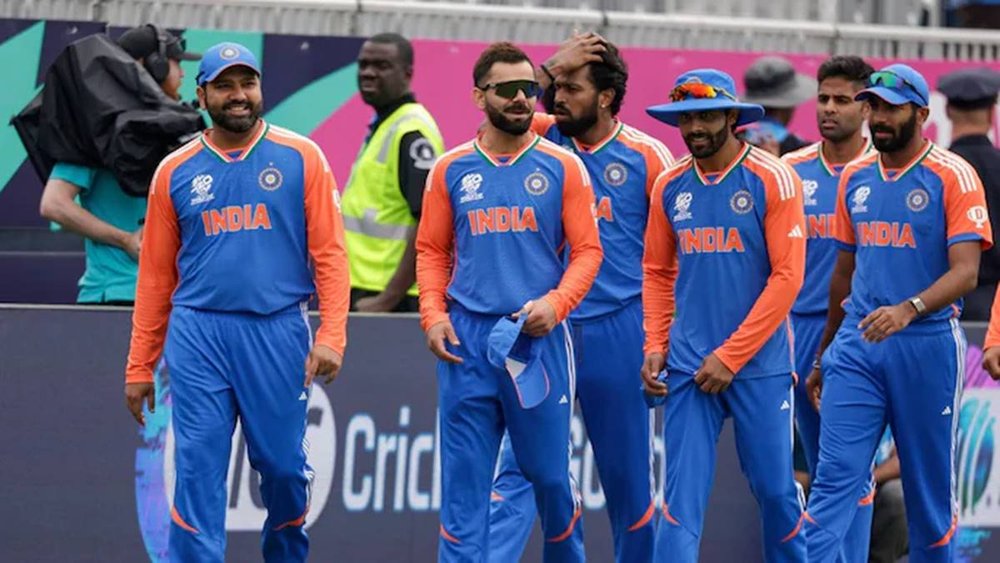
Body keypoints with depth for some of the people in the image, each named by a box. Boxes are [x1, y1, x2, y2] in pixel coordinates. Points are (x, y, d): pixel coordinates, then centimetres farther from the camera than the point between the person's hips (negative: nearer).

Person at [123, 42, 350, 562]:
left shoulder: (300, 158, 4)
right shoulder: (176, 171, 8)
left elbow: (329, 252, 0)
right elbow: (155, 276, 11)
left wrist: (331, 336, -11)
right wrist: (139, 366, 8)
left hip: (277, 333, -1)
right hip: (198, 335, 1)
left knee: (284, 465, 4)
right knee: (198, 470, -5)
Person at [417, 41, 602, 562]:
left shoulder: (562, 167, 3)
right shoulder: (451, 170, 8)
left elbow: (587, 251, 1)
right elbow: (431, 251, 12)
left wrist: (556, 304, -15)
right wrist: (433, 315, -3)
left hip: (537, 339, -1)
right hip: (466, 341, 1)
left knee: (548, 473, 5)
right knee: (463, 479, 0)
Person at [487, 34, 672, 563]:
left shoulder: (646, 156, -2)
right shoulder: (544, 138, 5)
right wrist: (549, 68, -12)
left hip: (618, 331, -1)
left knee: (628, 475, 8)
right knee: (518, 465, -6)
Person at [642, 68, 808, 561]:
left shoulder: (773, 179, -7)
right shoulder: (670, 186, 6)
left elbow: (787, 276, -11)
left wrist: (731, 356, -14)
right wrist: (655, 346, 1)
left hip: (760, 366, -3)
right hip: (688, 367, 3)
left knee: (775, 488, 5)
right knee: (682, 496, -2)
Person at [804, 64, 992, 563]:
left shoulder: (953, 177, -6)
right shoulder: (855, 178, 12)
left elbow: (965, 272, -14)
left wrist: (909, 309, -32)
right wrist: (823, 357, 22)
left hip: (927, 347, -4)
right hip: (857, 348, 4)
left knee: (930, 486, 4)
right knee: (833, 476, -6)